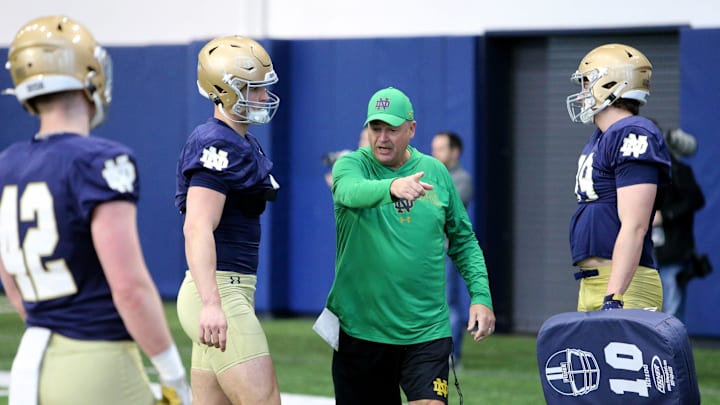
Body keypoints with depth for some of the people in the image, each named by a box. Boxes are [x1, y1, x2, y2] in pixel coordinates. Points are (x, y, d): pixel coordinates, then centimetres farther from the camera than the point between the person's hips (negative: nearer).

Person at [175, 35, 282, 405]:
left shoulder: (243, 144, 18)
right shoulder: (218, 146, -14)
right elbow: (198, 229, -23)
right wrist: (211, 303, -32)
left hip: (230, 291, 10)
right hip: (218, 293, -10)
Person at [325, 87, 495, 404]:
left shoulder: (435, 172, 8)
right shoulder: (352, 164, -1)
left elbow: (463, 241, 16)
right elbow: (351, 191, -27)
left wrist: (481, 295, 4)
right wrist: (392, 186, -47)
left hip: (427, 331, 1)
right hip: (360, 329, -1)